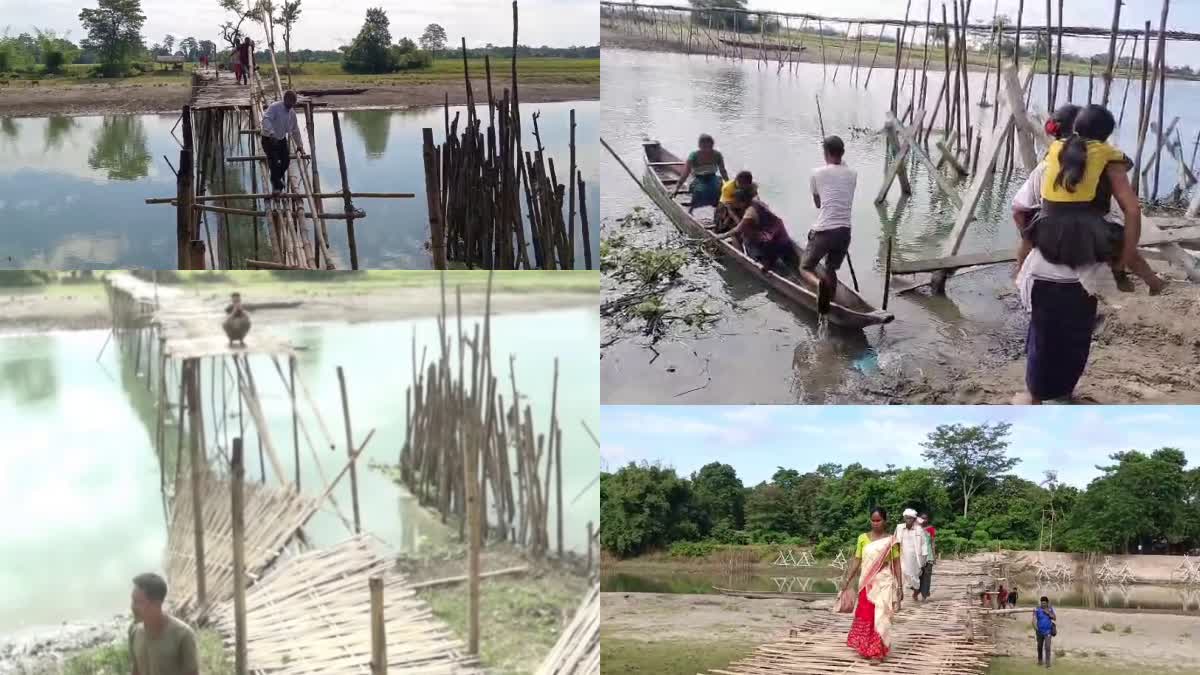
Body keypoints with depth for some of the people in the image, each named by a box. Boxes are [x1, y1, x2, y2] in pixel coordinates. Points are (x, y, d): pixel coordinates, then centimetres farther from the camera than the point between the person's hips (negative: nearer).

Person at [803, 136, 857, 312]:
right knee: (831, 269, 24)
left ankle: (819, 283, -20)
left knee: (805, 267, 11)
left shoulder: (817, 174, 0)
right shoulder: (852, 174, 8)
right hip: (844, 231, 4)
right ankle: (829, 303, 22)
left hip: (823, 231, -4)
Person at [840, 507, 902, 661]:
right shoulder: (863, 538, 3)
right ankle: (865, 647, 22)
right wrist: (847, 579, -4)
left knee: (880, 617, -2)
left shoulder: (891, 540, -2)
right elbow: (856, 560, 4)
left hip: (884, 583, -2)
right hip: (867, 583, 2)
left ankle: (878, 650, 7)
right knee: (865, 616, 6)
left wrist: (899, 587, -1)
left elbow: (896, 563, 1)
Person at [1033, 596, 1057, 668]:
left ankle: (1047, 662, -11)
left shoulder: (1050, 609, -2)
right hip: (1039, 631, 1)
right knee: (1039, 646, 15)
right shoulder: (1037, 609, -10)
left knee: (1047, 646, -13)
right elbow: (1034, 618, -18)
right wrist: (1035, 626, -34)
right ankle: (1040, 660, 34)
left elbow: (1055, 618, -1)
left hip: (1048, 631, -1)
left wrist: (1048, 613, -16)